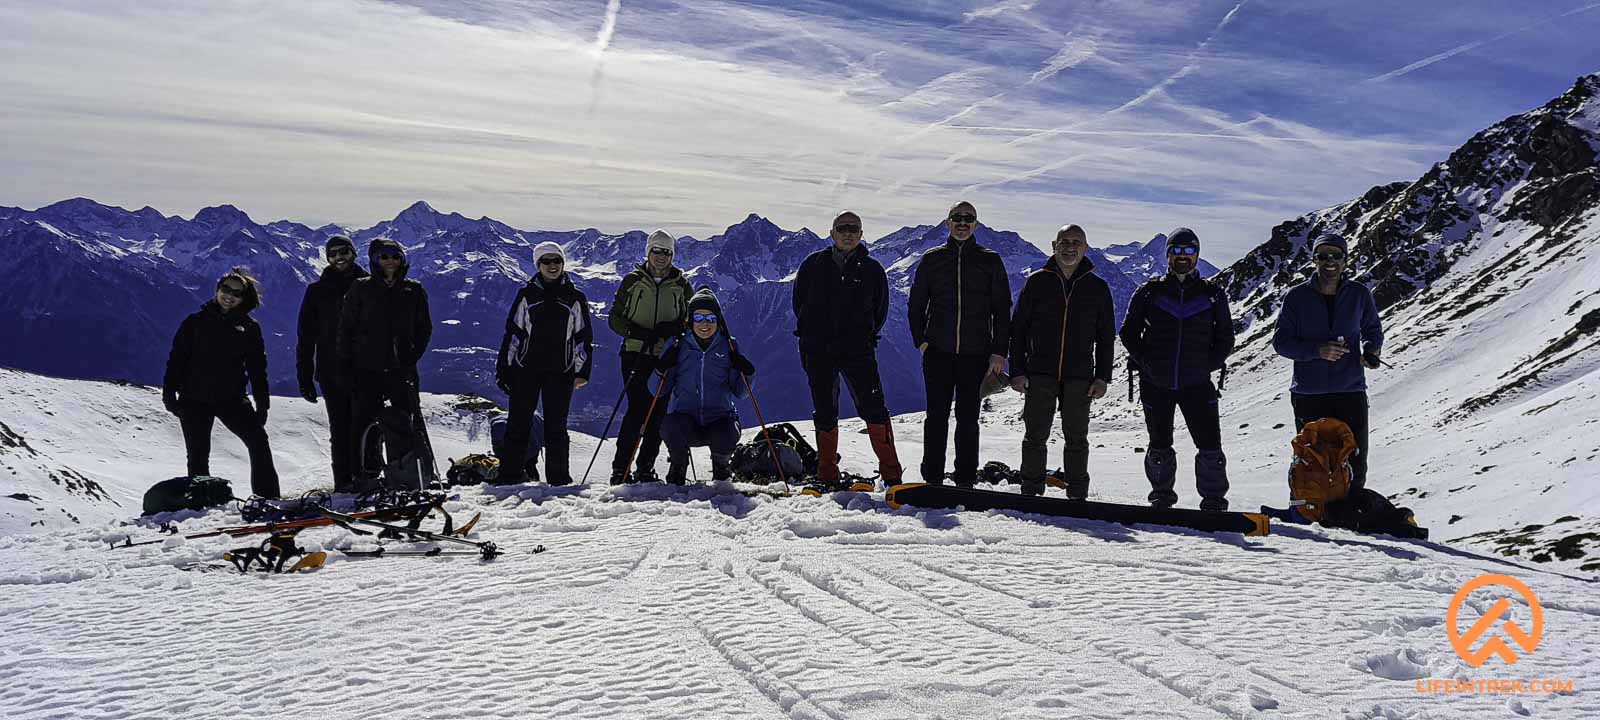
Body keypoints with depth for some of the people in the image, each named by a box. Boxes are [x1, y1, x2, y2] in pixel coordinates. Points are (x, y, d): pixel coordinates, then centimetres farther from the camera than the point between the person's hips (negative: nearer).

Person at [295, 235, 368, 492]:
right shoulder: (317, 290, 7)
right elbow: (305, 336, 7)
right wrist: (305, 378, 1)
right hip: (332, 373, 0)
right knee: (340, 429, 0)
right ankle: (343, 481, 6)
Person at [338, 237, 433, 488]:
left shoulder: (413, 290, 8)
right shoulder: (361, 289, 4)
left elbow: (424, 328, 13)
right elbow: (346, 327, 4)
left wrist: (413, 355, 0)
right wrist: (348, 363, -2)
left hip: (402, 369, 1)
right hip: (367, 370, -1)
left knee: (412, 422, 1)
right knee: (364, 423, 1)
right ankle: (363, 475, 8)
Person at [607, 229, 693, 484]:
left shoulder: (680, 285, 8)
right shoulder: (632, 280, 5)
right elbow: (614, 317, 6)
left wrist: (673, 328, -9)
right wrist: (636, 333, -12)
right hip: (635, 354, -2)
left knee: (658, 413, 1)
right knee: (637, 409, -12)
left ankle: (645, 468, 12)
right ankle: (620, 469, -6)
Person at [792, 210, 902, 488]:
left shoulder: (872, 269, 5)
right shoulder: (814, 264, 6)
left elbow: (880, 309, 14)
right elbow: (799, 301, 15)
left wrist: (866, 335, 7)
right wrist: (810, 333, 10)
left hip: (858, 351, -1)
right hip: (817, 352, 1)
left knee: (874, 409, -10)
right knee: (824, 413, 8)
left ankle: (891, 474, -6)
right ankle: (827, 476, 18)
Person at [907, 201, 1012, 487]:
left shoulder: (990, 261, 6)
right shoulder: (932, 259, 9)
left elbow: (1002, 309, 5)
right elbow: (916, 305, 14)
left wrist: (999, 352, -2)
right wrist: (921, 340, 3)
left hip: (975, 353, -1)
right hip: (937, 352, 1)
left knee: (968, 418, 3)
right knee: (937, 415, 2)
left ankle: (965, 480, 9)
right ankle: (932, 479, 9)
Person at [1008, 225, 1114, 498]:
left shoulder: (1098, 288, 6)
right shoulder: (1037, 281, 3)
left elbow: (1106, 337, 9)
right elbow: (1018, 328, 4)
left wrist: (1102, 377, 2)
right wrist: (1017, 371, -3)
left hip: (1079, 378, 1)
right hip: (1039, 373, 0)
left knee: (1076, 438, 7)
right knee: (1035, 436, 3)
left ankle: (1077, 494, 17)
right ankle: (1031, 492, 13)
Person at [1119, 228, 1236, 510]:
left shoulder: (1213, 294, 7)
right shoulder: (1150, 292, 4)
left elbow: (1225, 337, 11)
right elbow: (1129, 332, 8)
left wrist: (1208, 365, -1)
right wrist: (1145, 362, -3)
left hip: (1197, 383, 0)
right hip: (1155, 383, 0)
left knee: (1210, 447, -6)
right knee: (1159, 447, 9)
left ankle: (1214, 500, 9)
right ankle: (1162, 495, 27)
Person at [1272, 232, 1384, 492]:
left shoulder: (1359, 294, 3)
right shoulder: (1297, 296, -3)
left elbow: (1373, 329, 18)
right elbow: (1280, 341, -3)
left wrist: (1372, 350, -5)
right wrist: (1317, 350, -18)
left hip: (1351, 392, 2)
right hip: (1309, 394, -1)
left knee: (1355, 461, 6)